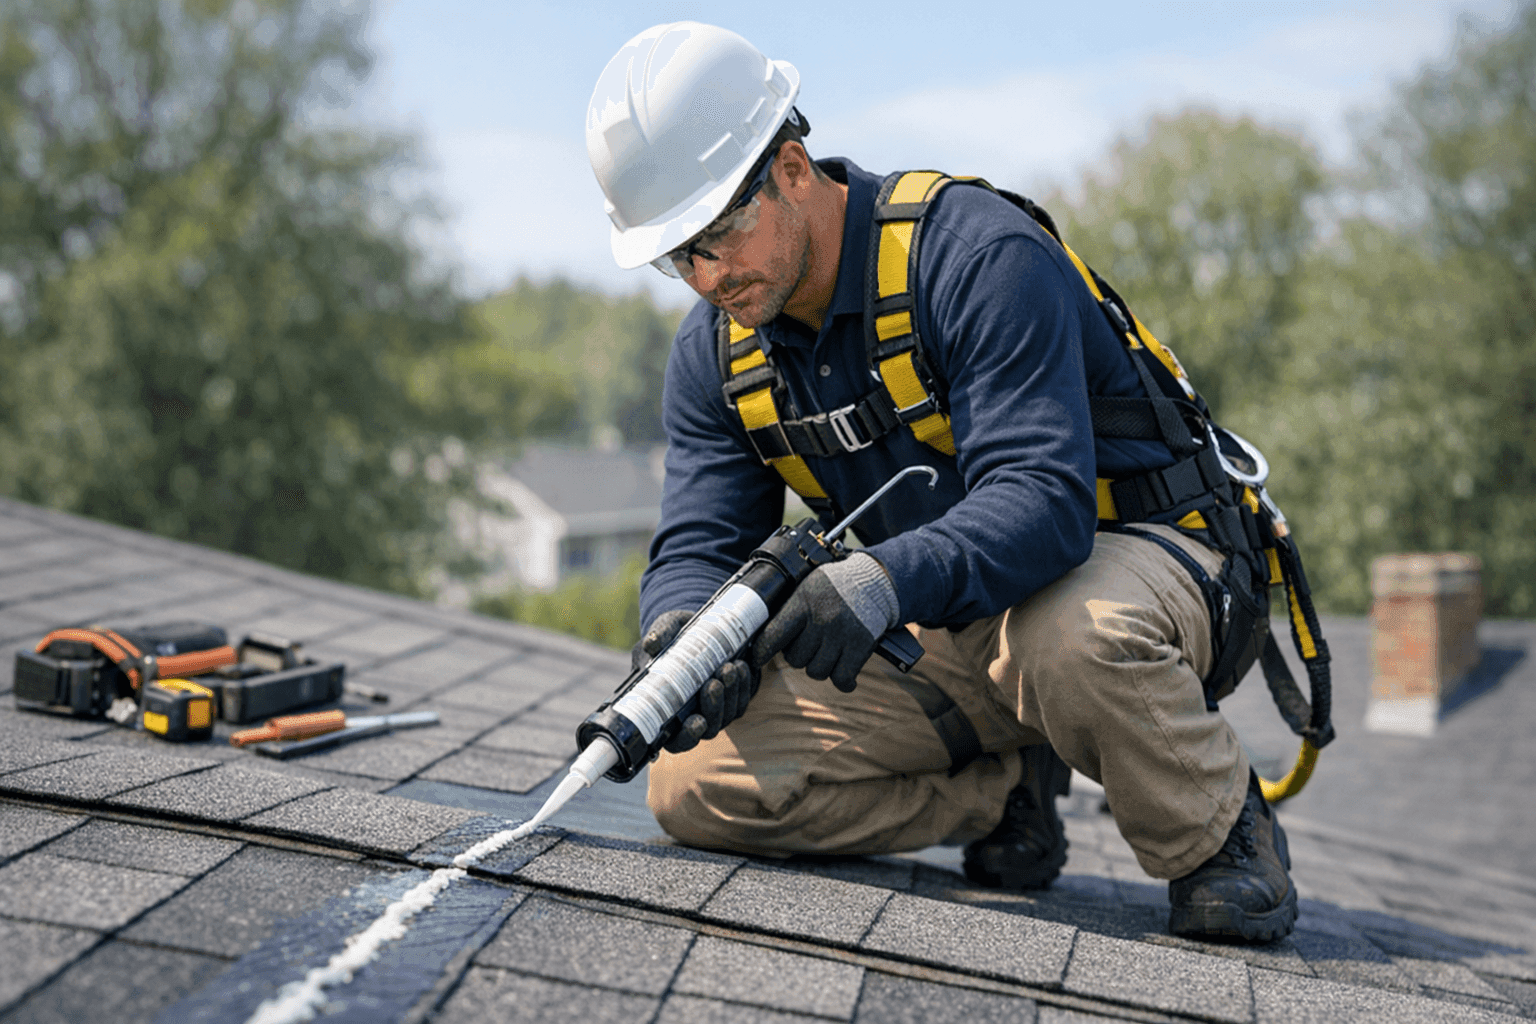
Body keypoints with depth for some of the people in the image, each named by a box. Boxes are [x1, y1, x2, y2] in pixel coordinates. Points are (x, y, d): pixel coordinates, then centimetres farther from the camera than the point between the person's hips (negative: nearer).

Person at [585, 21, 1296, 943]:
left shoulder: (980, 254, -23)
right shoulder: (714, 356, -2)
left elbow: (1043, 498, -34)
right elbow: (697, 546, -5)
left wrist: (884, 581, -52)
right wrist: (683, 632, -30)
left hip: (1131, 552, -5)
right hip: (943, 631, 6)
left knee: (1070, 634, -44)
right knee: (695, 780, -13)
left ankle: (1220, 829, -9)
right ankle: (1010, 789, 5)